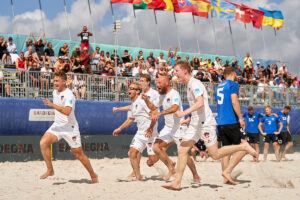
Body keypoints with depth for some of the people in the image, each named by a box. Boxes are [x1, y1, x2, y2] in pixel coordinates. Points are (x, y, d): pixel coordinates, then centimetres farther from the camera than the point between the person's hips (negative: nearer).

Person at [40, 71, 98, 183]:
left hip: (70, 127, -7)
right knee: (43, 142, -17)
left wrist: (52, 105, -37)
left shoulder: (69, 95, -18)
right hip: (57, 125, 7)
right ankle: (50, 170, -7)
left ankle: (93, 175, 20)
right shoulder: (55, 92, 8)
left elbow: (67, 111, -34)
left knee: (78, 154, 1)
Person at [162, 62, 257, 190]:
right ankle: (177, 182, 1)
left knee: (215, 154, -4)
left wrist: (184, 113, -34)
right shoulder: (189, 85, 15)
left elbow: (200, 103, -30)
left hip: (205, 123, -9)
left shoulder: (195, 84, -15)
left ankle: (243, 147, 11)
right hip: (195, 123, 9)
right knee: (182, 150, 0)